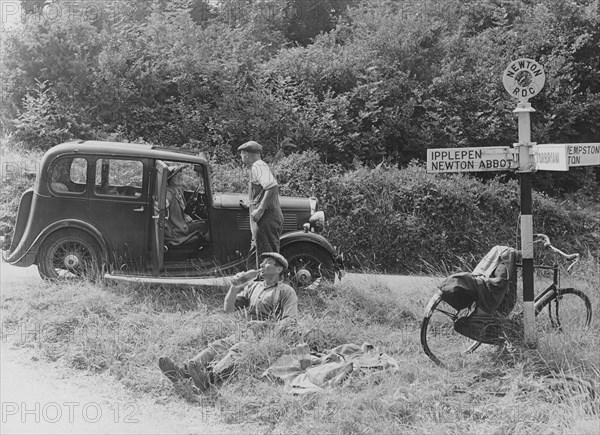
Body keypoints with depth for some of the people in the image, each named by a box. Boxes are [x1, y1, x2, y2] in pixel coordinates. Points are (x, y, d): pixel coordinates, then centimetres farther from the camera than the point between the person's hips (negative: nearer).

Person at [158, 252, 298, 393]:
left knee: (237, 350, -33)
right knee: (218, 346, -18)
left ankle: (209, 378, -59)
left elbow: (291, 321, -9)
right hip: (246, 331, 7)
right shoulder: (253, 286, 24)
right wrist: (234, 287, 3)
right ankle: (182, 372, -38)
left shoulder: (286, 291, 4)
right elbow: (228, 308, 19)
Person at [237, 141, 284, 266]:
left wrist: (261, 209, -23)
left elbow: (272, 187, -23)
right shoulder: (262, 166, 23)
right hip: (274, 217, 10)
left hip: (266, 218, -10)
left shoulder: (257, 166, -8)